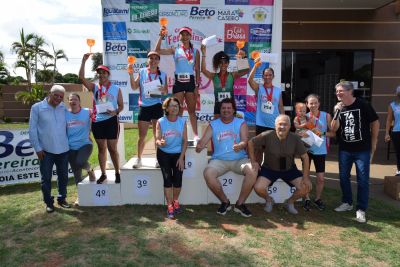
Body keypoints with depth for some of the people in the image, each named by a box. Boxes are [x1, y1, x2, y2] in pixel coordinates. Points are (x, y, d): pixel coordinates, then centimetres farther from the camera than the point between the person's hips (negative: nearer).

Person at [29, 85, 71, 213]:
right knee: (46, 178, 8)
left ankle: (62, 198, 31)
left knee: (63, 176, 14)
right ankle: (49, 202, 23)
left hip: (63, 149, 3)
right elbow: (32, 129, -5)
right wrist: (37, 148, -7)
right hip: (46, 150, -2)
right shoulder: (37, 108, -6)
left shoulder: (64, 108, 1)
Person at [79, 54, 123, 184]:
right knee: (101, 149, 11)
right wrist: (84, 60, -9)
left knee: (112, 148, 2)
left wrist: (116, 112, -16)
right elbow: (81, 77, -6)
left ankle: (117, 173, 17)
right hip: (97, 122, 3)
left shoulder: (116, 89, 2)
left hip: (111, 121, -2)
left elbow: (121, 105, 4)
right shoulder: (94, 87, 6)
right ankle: (103, 174, 21)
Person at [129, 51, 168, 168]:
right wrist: (131, 75, -11)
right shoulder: (142, 72, 4)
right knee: (142, 135, 6)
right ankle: (139, 159, 22)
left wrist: (163, 90, -13)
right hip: (144, 107, 0)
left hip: (157, 106, 0)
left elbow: (166, 92, 9)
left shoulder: (163, 74, 5)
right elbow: (134, 87, 1)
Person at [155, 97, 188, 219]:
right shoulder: (160, 122, -7)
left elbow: (185, 141, -4)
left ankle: (175, 201, 17)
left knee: (177, 178, -11)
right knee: (167, 178, -15)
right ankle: (169, 206, -2)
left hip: (178, 153, 1)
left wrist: (181, 158, -11)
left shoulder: (182, 121, -4)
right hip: (164, 154, -1)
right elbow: (157, 140, -11)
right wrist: (160, 142, -36)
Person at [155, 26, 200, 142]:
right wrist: (161, 36, -17)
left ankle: (196, 135, 12)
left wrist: (197, 86, -1)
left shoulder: (195, 51, 6)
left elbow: (197, 70, 5)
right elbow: (158, 50, -5)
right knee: (178, 110, 5)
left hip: (190, 82, 0)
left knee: (192, 110, 6)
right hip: (178, 82, 0)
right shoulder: (175, 50, 5)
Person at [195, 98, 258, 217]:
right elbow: (203, 140, -1)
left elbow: (245, 141, -8)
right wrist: (199, 146, -26)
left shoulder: (241, 123, 6)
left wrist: (240, 145, -33)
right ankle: (225, 202, -4)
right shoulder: (213, 124, 9)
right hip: (219, 160, 1)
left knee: (253, 171, -30)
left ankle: (240, 203, -8)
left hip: (239, 159, 0)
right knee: (208, 173, -29)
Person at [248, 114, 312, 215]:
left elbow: (305, 157, -6)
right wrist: (253, 161, -12)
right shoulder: (267, 136, -21)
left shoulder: (295, 138, -14)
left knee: (306, 187, -15)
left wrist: (306, 177, -12)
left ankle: (290, 202, 18)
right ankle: (269, 200, 14)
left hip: (289, 169, 2)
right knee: (258, 188, -25)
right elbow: (250, 143, -8)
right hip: (269, 169, -2)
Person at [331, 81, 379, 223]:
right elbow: (334, 129, -5)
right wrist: (337, 113, -17)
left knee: (363, 180, 0)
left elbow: (375, 123, -2)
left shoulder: (363, 105, -10)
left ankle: (361, 209, 10)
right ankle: (347, 203, 28)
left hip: (362, 150, -4)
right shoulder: (338, 108, 2)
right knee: (344, 177, 11)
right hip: (344, 150, 4)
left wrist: (373, 144, -1)